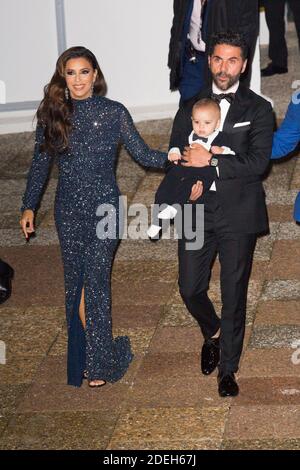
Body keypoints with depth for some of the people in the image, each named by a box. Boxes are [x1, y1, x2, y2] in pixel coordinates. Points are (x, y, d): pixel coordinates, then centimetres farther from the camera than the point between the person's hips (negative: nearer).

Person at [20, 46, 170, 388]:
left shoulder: (114, 113, -2)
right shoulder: (52, 114, 4)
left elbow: (142, 154, 0)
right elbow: (40, 163, 11)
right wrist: (29, 206, 9)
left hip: (103, 207, -3)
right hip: (68, 209, 3)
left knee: (95, 282, -10)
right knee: (75, 283, 5)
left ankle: (99, 363, -4)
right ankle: (84, 357, 15)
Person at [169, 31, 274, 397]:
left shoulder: (258, 109, -1)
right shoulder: (190, 107, 10)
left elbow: (258, 162, -12)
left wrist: (210, 160, -18)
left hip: (238, 215, -3)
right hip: (198, 212, 3)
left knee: (234, 295, 4)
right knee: (190, 289, 6)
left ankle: (228, 369, 17)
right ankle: (213, 334, 37)